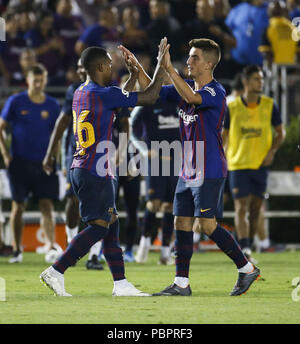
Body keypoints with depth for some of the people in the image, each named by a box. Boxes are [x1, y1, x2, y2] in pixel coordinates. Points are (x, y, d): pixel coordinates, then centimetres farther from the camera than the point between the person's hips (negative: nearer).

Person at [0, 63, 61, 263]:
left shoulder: (52, 105, 6)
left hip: (44, 163, 1)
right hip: (20, 162, -1)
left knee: (47, 206, -8)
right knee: (18, 207, 2)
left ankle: (52, 247, -14)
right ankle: (17, 250, 12)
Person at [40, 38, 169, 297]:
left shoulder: (81, 92, 13)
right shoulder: (104, 94, -15)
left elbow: (121, 100, 31)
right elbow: (149, 98, -10)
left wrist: (134, 74, 33)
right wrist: (161, 65, 1)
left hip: (81, 168, 10)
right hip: (96, 173, -10)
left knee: (112, 226, 10)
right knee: (99, 227, -7)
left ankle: (120, 284, 10)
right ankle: (56, 272, -10)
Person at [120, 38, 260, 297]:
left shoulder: (216, 92, -14)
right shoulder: (186, 87, 11)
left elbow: (191, 97, -34)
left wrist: (169, 68, -36)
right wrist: (137, 66, 3)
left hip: (210, 172, -8)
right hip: (188, 170, 8)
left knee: (208, 225, -8)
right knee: (182, 223, 4)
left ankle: (247, 268, 6)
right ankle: (181, 283, 7)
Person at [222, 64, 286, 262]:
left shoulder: (269, 105, 0)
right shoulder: (232, 108, -3)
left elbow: (281, 132, 9)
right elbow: (224, 136, 8)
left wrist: (272, 151, -6)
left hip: (261, 164, 2)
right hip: (238, 164, -2)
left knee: (256, 208, 7)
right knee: (241, 207, -11)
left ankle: (249, 247, 22)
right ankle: (244, 249, -15)